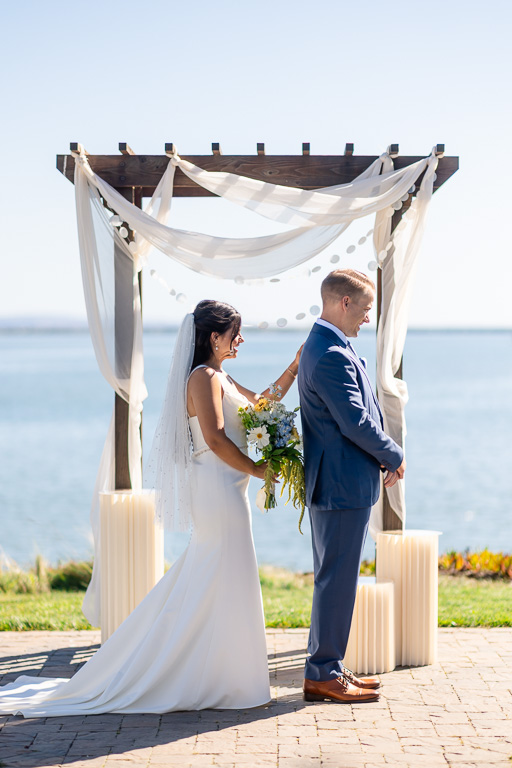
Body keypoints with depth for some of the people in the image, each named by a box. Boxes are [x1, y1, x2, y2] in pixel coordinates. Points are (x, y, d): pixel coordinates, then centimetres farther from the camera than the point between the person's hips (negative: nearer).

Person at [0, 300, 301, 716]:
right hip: (219, 490, -10)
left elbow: (261, 404, 26)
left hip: (223, 491, 10)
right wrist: (257, 469, -12)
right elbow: (215, 439, -22)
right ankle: (218, 680, 4)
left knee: (202, 587, 13)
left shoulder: (219, 378, 16)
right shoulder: (204, 377, -14)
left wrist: (295, 366, 20)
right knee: (222, 586, -4)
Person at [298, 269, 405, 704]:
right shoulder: (332, 356, -20)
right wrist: (394, 457, -7)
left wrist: (381, 456, 8)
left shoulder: (323, 347, 15)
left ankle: (326, 668, 23)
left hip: (333, 484, 11)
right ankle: (324, 675, 3)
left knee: (334, 579, 15)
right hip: (344, 485, -11)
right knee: (337, 580, -4)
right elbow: (356, 423, -22)